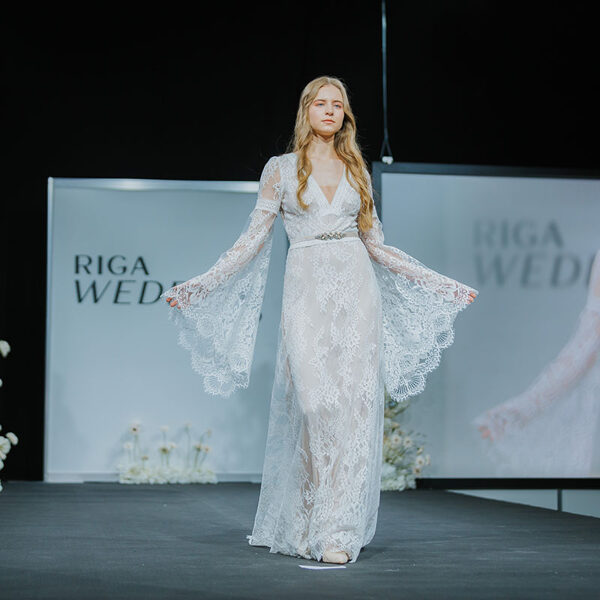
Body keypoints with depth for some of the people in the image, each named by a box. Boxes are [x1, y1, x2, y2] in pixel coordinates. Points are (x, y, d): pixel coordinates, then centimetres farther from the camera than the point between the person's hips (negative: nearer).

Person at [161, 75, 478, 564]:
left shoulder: (355, 170, 15)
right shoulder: (281, 169, 8)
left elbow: (376, 245, 18)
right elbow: (253, 239, 5)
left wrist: (443, 285, 18)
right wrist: (197, 286, -3)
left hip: (356, 290, 3)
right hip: (307, 292, -2)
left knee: (355, 404, -5)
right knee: (318, 402, -14)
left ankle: (339, 528, 0)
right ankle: (306, 527, -4)